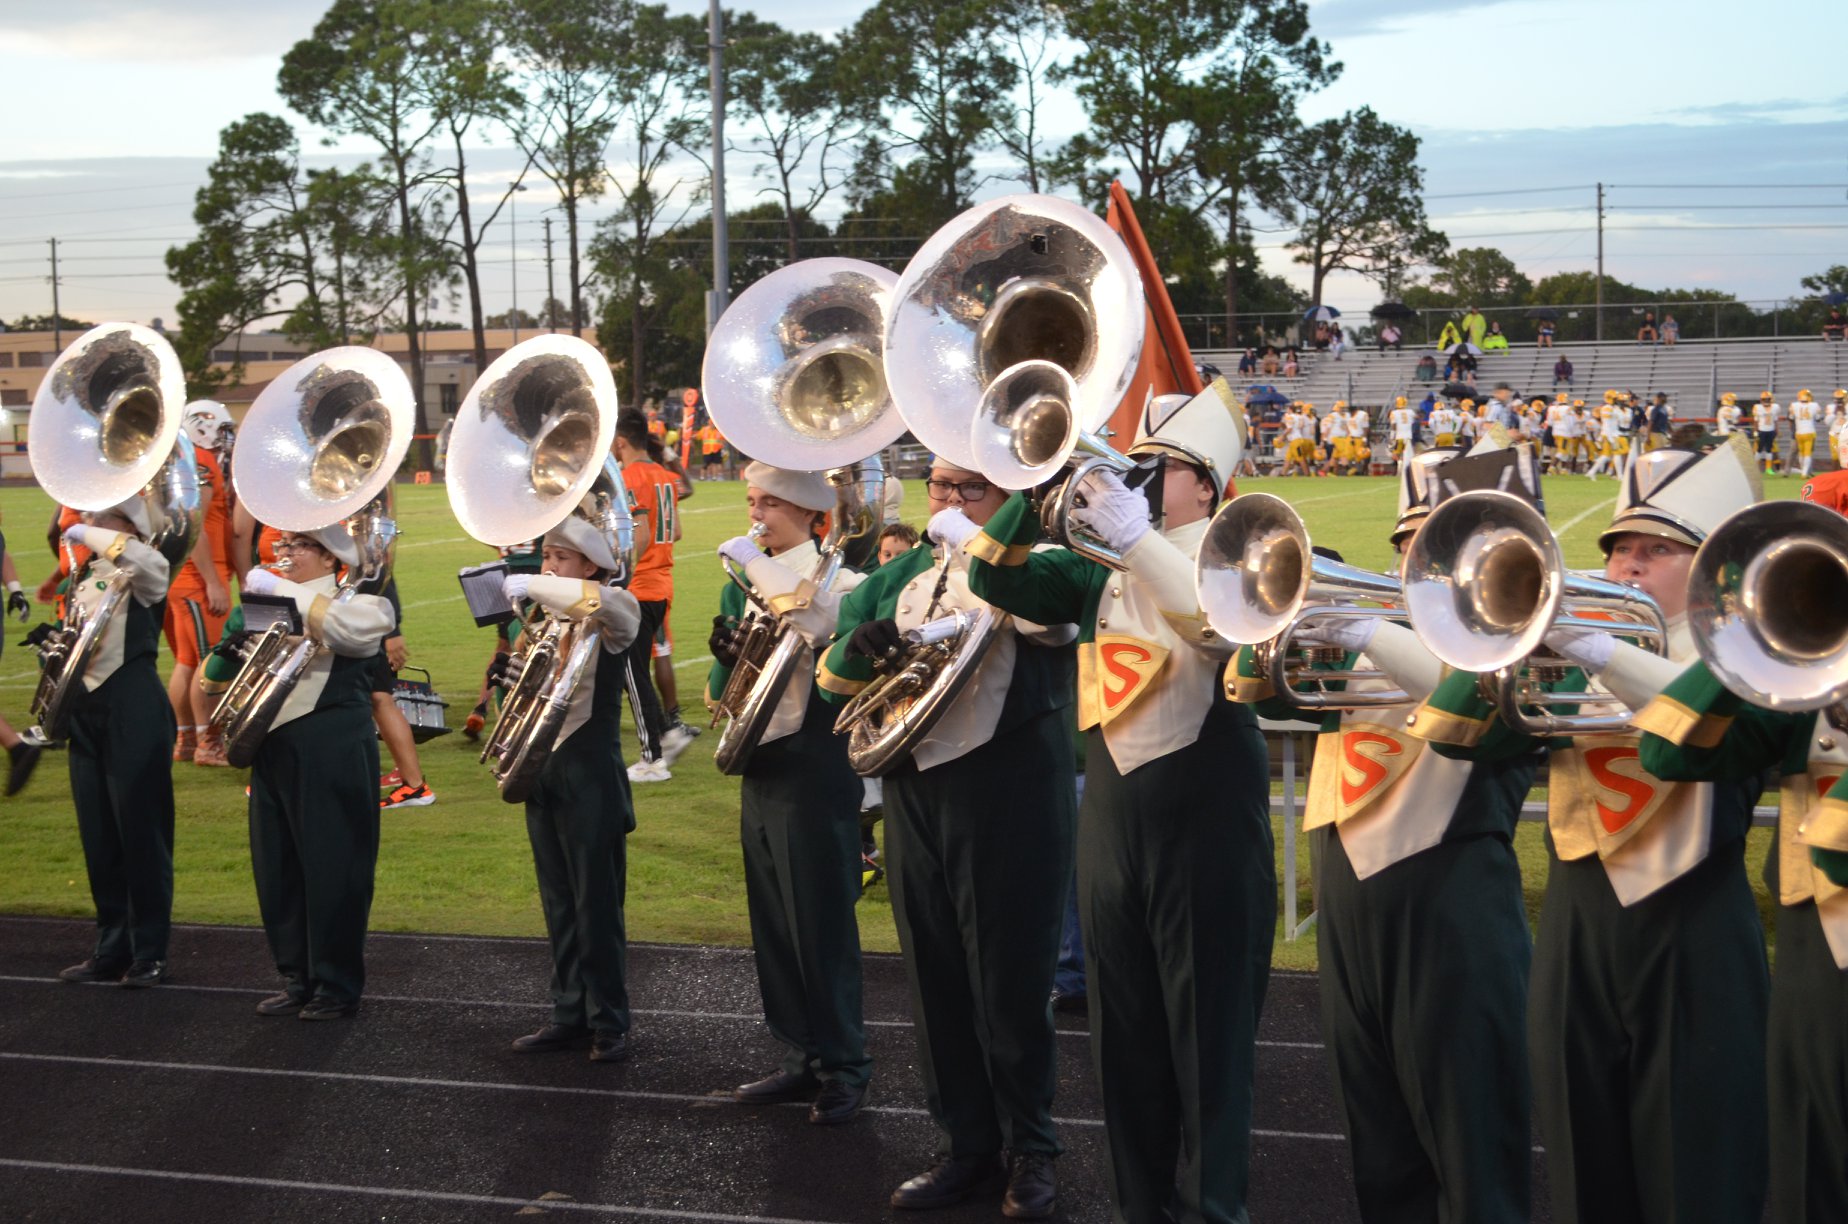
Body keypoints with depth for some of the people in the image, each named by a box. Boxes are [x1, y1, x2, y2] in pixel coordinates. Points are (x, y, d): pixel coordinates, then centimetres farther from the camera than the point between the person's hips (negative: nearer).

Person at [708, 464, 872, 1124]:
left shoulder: (835, 580, -9)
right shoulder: (751, 585, 13)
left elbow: (808, 623, -32)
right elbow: (719, 697, 15)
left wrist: (752, 562, -20)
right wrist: (724, 660, -8)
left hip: (812, 765, -8)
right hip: (762, 764, 8)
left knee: (821, 922, -2)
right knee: (773, 923, 13)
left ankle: (843, 1068, 9)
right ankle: (801, 1057, 24)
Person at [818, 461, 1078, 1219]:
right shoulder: (905, 575, 15)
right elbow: (833, 678, 15)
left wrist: (975, 546, -14)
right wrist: (860, 643, -8)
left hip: (1009, 794, -6)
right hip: (915, 792, 6)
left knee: (1011, 983, 2)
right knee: (935, 980, 11)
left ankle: (1031, 1151, 17)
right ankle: (963, 1147, 23)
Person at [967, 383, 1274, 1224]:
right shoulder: (1099, 564, 9)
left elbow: (1228, 628, -28)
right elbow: (995, 580, 0)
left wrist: (1135, 538, -36)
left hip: (1206, 825, -5)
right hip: (1110, 821, 5)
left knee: (1208, 1036, 2)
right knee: (1123, 1036, 13)